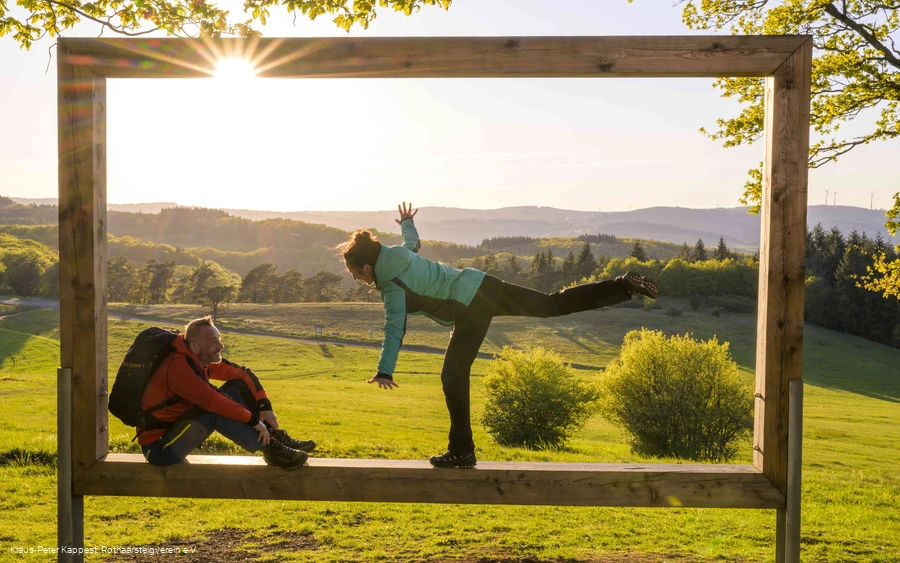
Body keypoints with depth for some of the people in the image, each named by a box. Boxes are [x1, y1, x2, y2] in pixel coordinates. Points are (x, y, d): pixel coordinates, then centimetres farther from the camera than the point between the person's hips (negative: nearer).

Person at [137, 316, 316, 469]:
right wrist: (254, 421, -26)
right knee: (214, 410, -31)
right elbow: (212, 400, -34)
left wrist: (265, 406, -9)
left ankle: (277, 438, -8)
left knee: (236, 387, -2)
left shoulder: (205, 360, -1)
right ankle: (269, 448, -24)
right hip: (158, 448, -8)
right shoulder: (178, 367, -27)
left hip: (180, 430, 8)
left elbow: (243, 374, 5)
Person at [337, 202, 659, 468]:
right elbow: (413, 240, 35)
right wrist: (406, 222, 56)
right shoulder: (399, 252, 11)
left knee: (453, 377, -2)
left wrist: (384, 372, -29)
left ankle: (462, 452, 4)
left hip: (471, 310, -9)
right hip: (481, 284, 9)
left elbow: (394, 329, -24)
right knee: (557, 305, 11)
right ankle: (625, 285, 6)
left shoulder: (392, 287, -11)